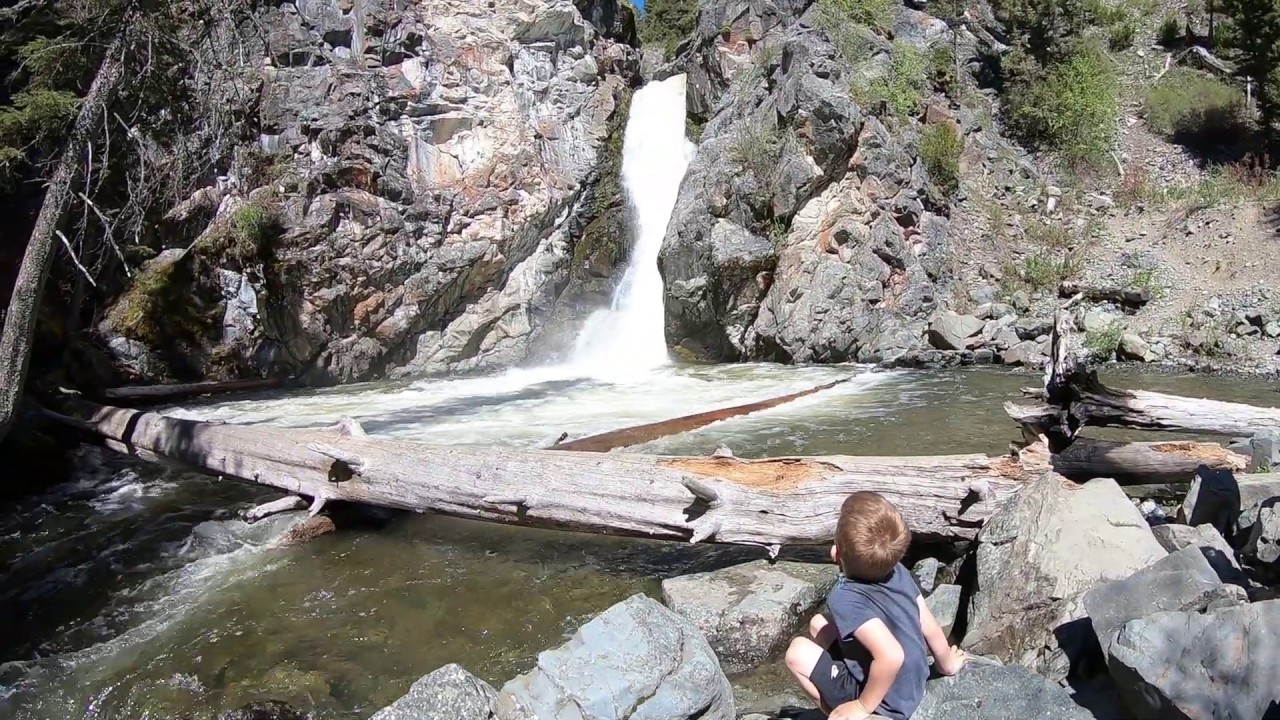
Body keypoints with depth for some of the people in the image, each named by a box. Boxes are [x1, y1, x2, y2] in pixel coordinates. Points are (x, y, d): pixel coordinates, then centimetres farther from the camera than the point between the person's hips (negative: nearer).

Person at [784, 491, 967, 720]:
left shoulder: (846, 598, -31)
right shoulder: (899, 572, -10)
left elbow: (892, 655, -41)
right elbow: (931, 629, 1)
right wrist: (946, 664, 21)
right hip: (912, 687, 8)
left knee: (798, 651, -9)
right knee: (818, 624, 11)